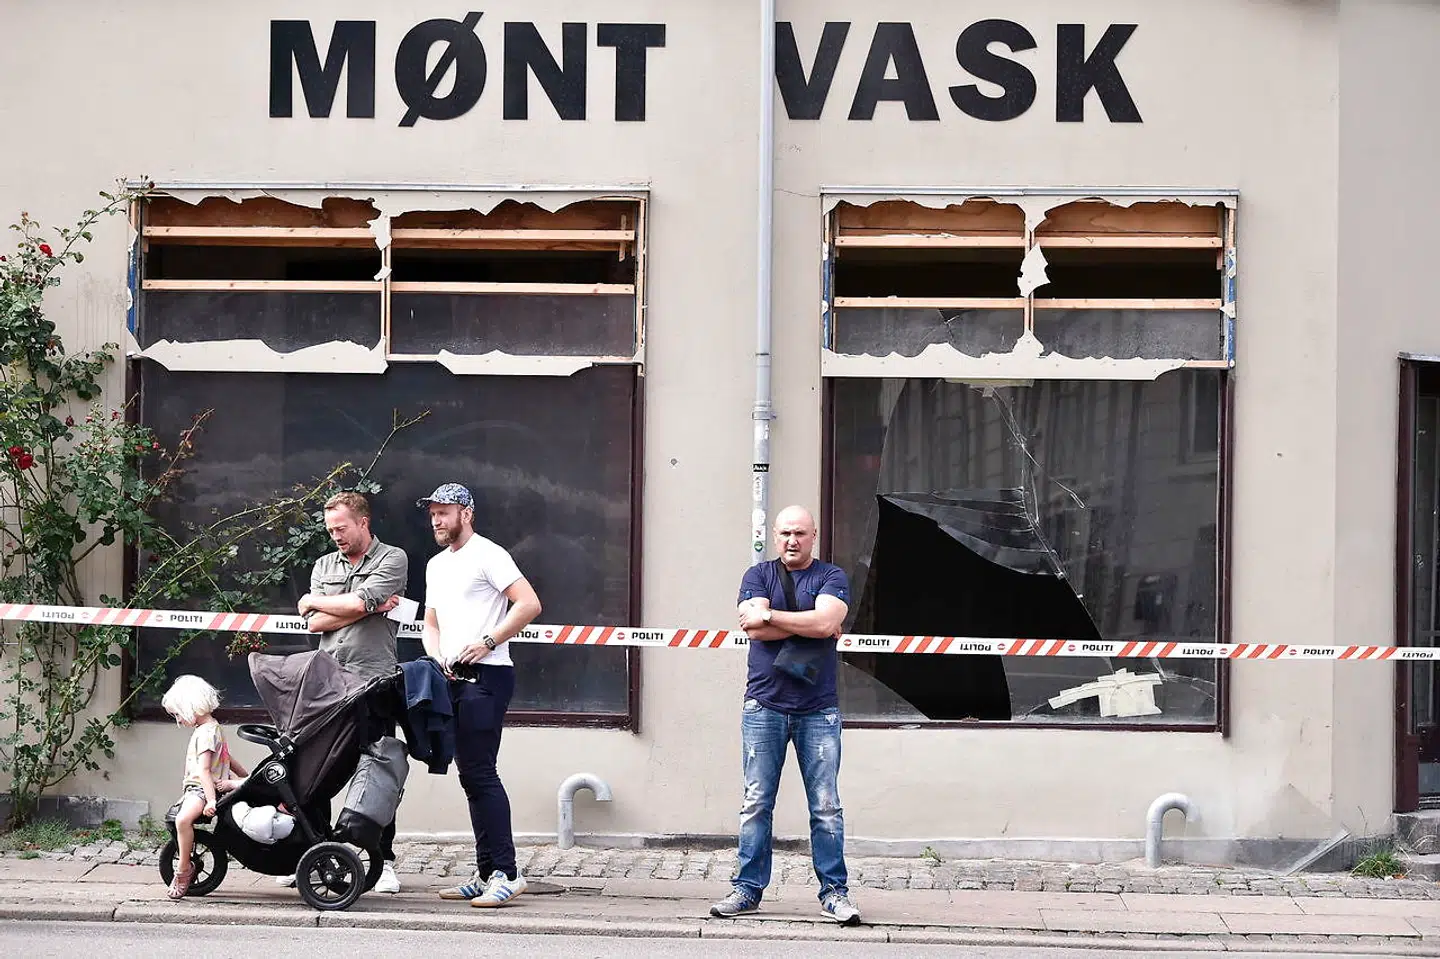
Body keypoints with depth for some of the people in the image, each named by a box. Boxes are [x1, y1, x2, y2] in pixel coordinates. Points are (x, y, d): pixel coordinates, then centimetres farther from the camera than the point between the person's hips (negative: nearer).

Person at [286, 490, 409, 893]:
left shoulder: (392, 559, 1)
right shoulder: (324, 565, 17)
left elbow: (356, 604, -14)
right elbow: (315, 623, 3)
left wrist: (314, 600, 3)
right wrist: (372, 608, -5)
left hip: (374, 682, -4)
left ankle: (384, 862, 5)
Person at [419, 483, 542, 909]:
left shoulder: (487, 555, -5)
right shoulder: (436, 565, 21)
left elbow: (529, 604, -14)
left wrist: (486, 642, -18)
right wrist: (437, 656, 7)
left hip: (485, 677, -9)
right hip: (453, 680, 9)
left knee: (480, 774, -14)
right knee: (471, 777, 9)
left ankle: (506, 873, -14)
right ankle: (487, 874, 13)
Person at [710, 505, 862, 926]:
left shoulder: (831, 577, 6)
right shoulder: (758, 575, 9)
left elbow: (825, 621, -13)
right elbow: (754, 628, -8)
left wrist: (769, 614, -8)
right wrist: (809, 625, -7)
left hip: (818, 710, -1)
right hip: (764, 706, 1)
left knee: (826, 805, -1)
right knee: (756, 802, 1)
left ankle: (834, 892, 5)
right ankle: (748, 889, 7)